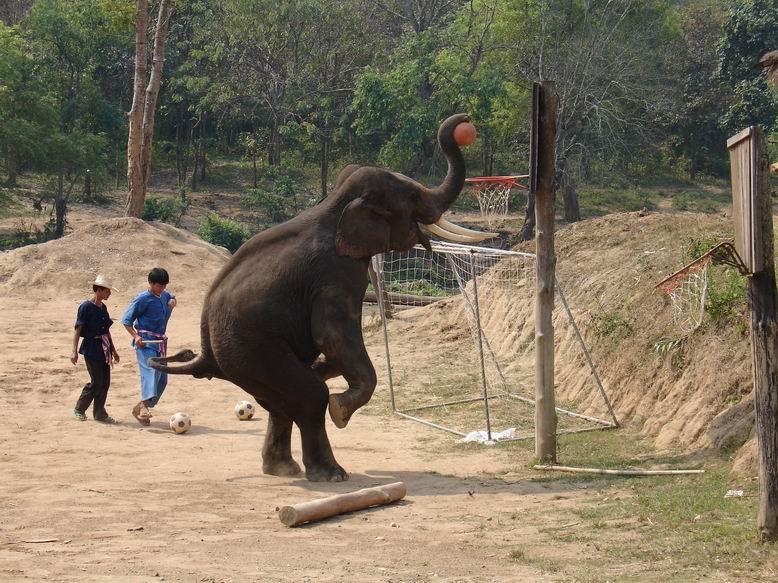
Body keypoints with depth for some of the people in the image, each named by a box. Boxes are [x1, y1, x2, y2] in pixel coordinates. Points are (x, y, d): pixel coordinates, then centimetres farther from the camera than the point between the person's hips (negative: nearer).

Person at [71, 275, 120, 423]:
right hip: (92, 348, -7)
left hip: (104, 348, 7)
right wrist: (74, 351, -20)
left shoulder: (103, 307, 11)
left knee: (105, 382, 6)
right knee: (96, 382, -5)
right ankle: (79, 409, 11)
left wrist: (113, 350, 23)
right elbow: (78, 329, -14)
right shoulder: (86, 306, -12)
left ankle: (100, 413, 14)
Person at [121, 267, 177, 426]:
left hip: (160, 342, 8)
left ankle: (139, 409, 15)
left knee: (162, 378, 7)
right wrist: (135, 336, -22)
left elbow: (172, 298, 39)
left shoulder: (164, 295, 14)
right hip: (145, 341, -8)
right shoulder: (143, 299, -8)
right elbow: (126, 319, -7)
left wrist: (172, 301, 14)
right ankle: (144, 405, -44)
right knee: (151, 370, -29)